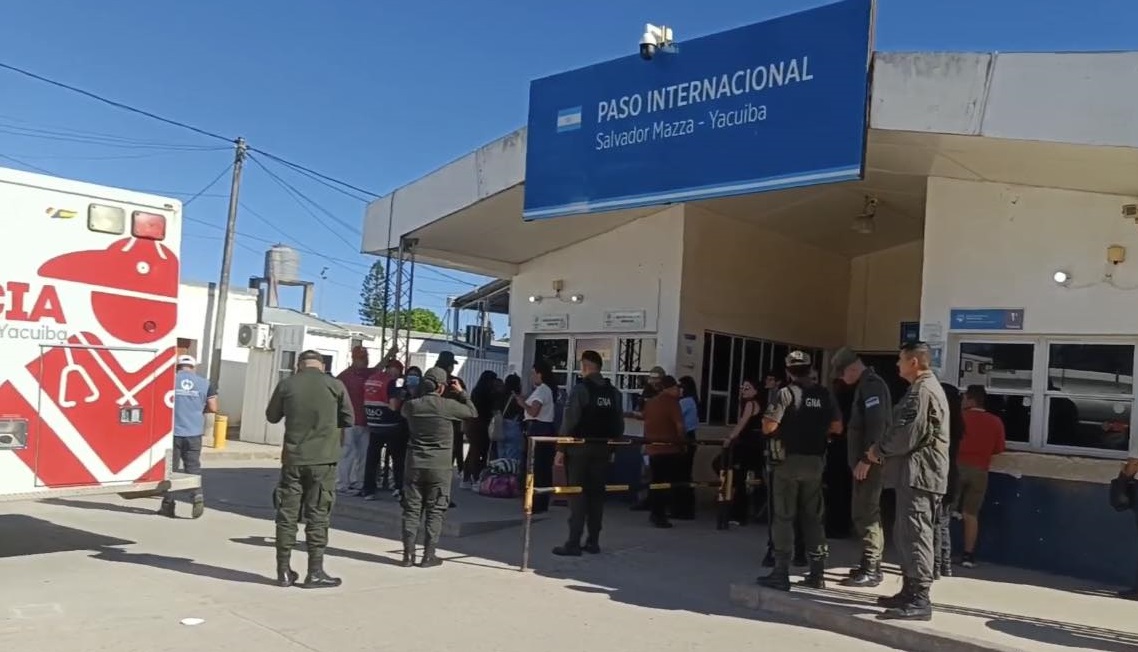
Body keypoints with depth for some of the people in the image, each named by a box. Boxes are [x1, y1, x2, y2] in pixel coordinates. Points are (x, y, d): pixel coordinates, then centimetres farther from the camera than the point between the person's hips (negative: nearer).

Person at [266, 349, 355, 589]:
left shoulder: (286, 384, -1)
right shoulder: (334, 385, -4)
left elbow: (272, 416, 13)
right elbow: (349, 420, 4)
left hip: (293, 457, 2)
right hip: (323, 459, -2)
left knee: (287, 513, 9)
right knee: (318, 515, 4)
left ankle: (284, 571, 15)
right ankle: (315, 573, 7)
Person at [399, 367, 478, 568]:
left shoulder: (411, 405, -1)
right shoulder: (448, 406, -11)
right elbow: (473, 412, 3)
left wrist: (422, 394, 19)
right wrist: (461, 392, 12)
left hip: (415, 464, 3)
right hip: (439, 466, -3)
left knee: (412, 509, 9)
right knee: (435, 510, 5)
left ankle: (408, 554, 10)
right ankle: (428, 555, 6)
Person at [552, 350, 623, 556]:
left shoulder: (580, 389, -9)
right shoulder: (614, 392, 8)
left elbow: (569, 421, -13)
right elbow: (619, 425, 8)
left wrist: (561, 449, -9)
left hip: (579, 448, -5)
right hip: (601, 449, 5)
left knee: (577, 495, -2)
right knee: (596, 494, 10)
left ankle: (573, 543, -3)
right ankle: (593, 542, 13)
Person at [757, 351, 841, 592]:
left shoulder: (786, 393, -11)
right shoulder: (825, 394, 2)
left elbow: (768, 427, -17)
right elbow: (836, 427, 4)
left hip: (788, 460, -4)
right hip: (815, 461, 4)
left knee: (784, 517, 1)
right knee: (814, 517, 13)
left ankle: (781, 573, 1)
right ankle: (817, 573, 17)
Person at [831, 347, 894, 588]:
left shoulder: (871, 385, -13)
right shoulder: (866, 385, 18)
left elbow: (877, 425, -22)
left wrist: (865, 459, -23)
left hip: (869, 462, -10)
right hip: (865, 460, 10)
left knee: (865, 514, -8)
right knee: (867, 513, 15)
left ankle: (871, 571, -5)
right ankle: (871, 565, 24)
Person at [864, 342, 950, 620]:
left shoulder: (923, 391, -14)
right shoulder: (922, 388, 20)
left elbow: (908, 435, -20)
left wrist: (879, 450, -6)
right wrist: (883, 450, 12)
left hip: (919, 474, -11)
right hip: (914, 473, 11)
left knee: (914, 534, -10)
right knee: (904, 534, 15)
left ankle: (919, 599, -9)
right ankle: (910, 592, 23)